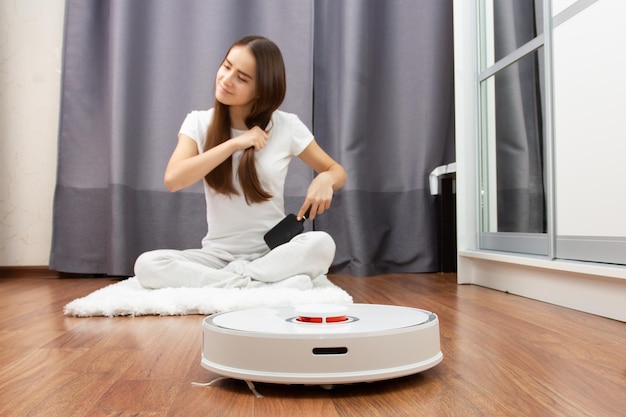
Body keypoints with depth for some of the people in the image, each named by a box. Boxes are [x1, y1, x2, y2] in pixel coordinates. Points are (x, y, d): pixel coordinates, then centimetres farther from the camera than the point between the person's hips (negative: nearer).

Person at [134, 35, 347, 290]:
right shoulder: (198, 122, -1)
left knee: (322, 244, -32)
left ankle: (220, 281, -20)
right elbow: (172, 180, -16)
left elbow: (337, 171, 6)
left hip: (273, 252, -1)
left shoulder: (287, 126, -4)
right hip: (218, 254, 1)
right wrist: (235, 144, -19)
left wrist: (324, 179, -19)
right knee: (147, 265, -25)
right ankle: (267, 286, -24)